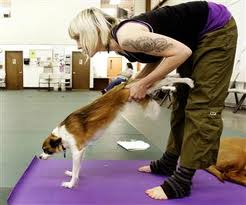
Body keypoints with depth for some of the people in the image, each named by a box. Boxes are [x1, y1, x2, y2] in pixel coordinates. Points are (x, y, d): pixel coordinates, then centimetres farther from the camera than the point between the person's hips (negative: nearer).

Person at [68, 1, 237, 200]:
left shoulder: (126, 36, -29)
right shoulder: (119, 44, -2)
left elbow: (181, 52, -28)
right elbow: (157, 57, 11)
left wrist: (144, 84, -21)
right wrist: (133, 84, -3)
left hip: (217, 28, -9)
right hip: (195, 37, 10)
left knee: (201, 106, -10)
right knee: (182, 103, 12)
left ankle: (182, 180, -6)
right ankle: (168, 163, 23)